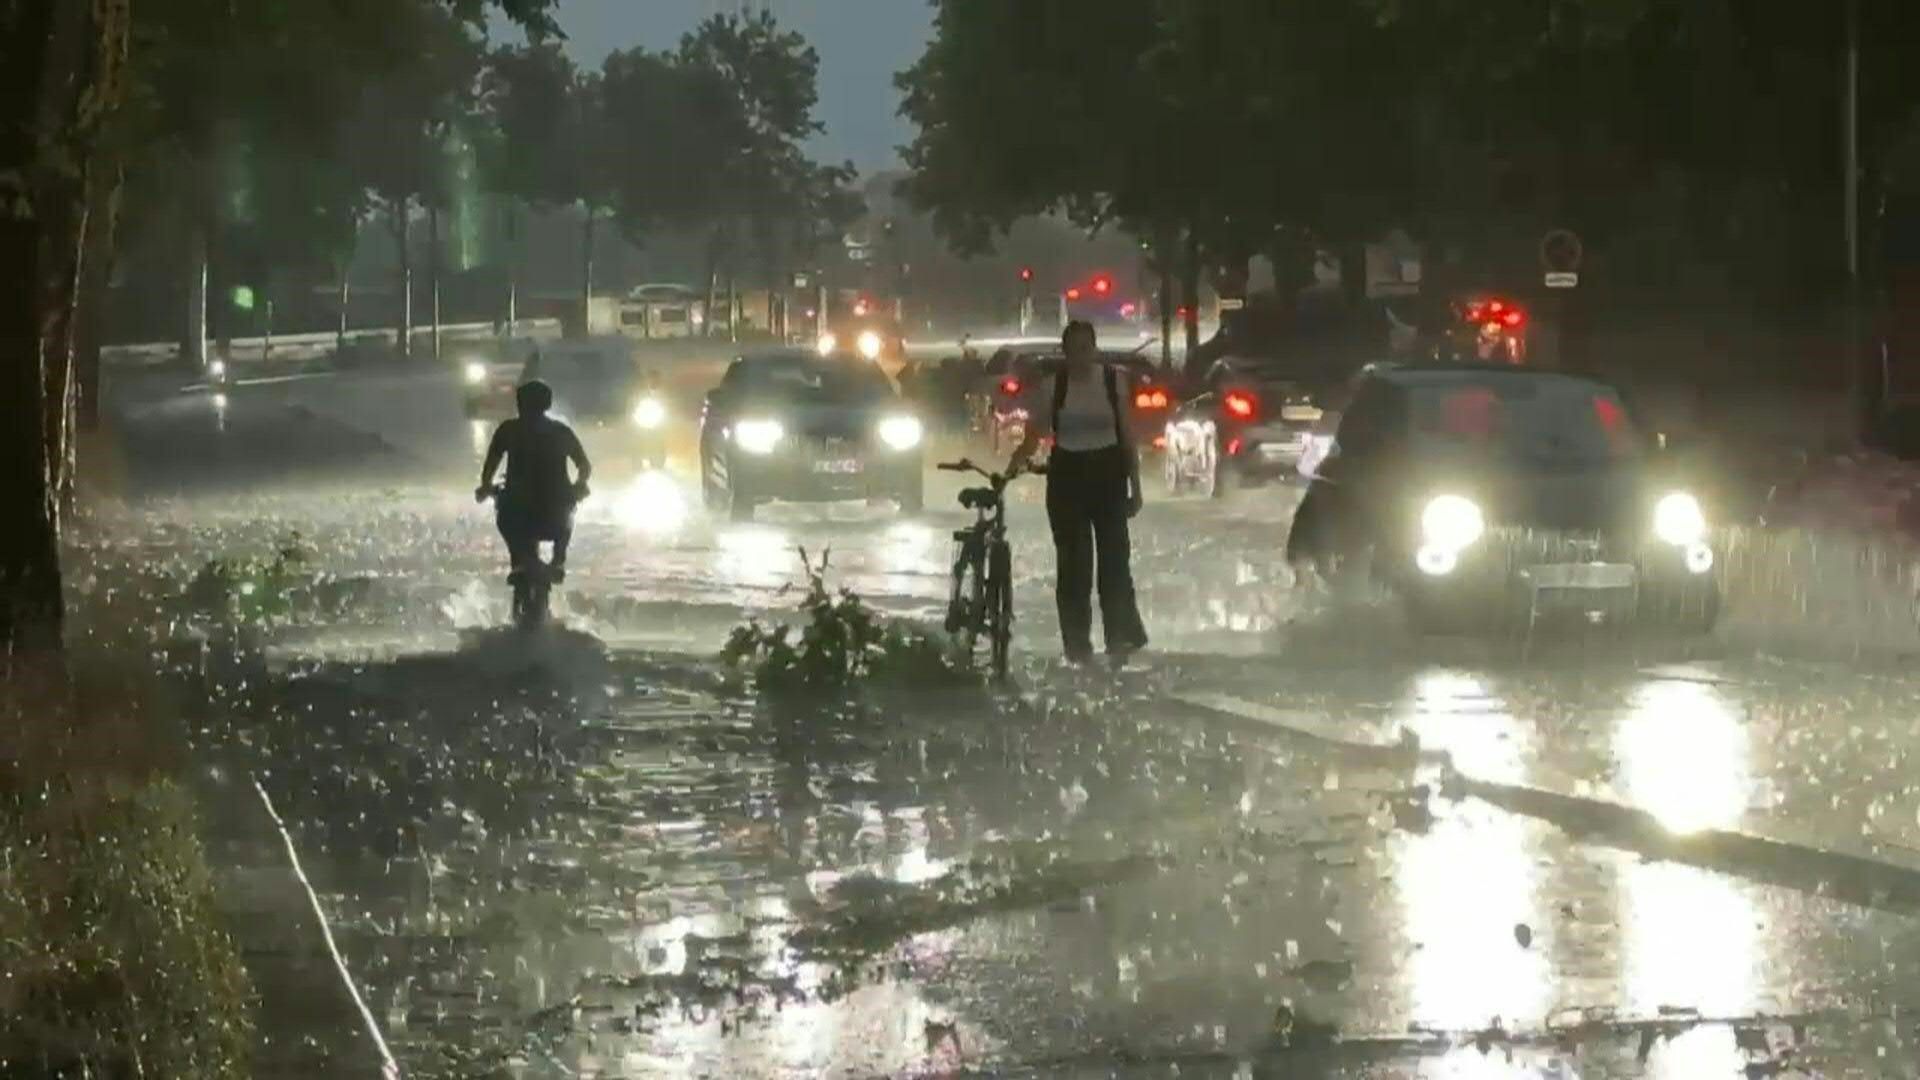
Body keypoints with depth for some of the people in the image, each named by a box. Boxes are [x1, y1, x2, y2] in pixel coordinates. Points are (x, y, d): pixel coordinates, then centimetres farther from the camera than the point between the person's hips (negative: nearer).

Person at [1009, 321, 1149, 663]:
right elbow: (1033, 437, 0)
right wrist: (1009, 470, -16)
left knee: (1114, 558, -7)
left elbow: (1127, 438, 6)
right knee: (1073, 562, 2)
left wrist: (1135, 488, 5)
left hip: (1107, 474, 0)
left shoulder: (1114, 381, 2)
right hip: (1067, 476, 0)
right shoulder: (1051, 387, 0)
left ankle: (1122, 638, -6)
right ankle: (1077, 645, 8)